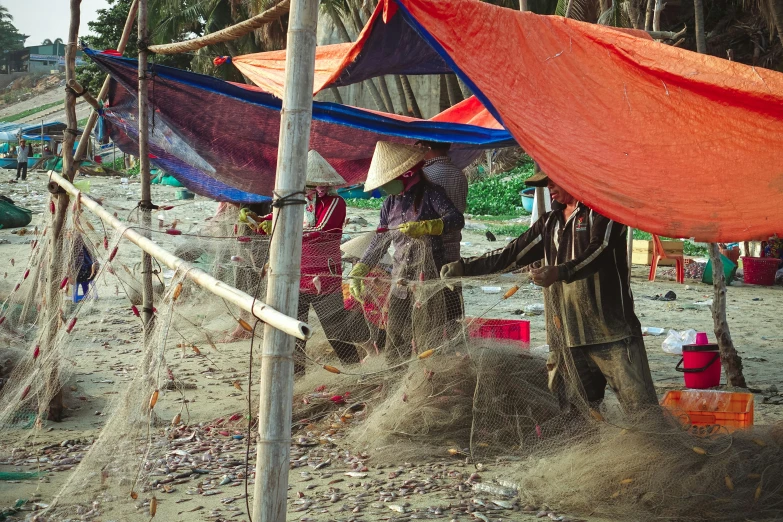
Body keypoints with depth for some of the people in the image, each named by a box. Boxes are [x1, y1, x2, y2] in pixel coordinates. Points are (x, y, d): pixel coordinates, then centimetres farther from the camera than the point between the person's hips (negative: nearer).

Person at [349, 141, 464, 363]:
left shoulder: (430, 194, -5)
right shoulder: (391, 203, 15)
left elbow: (456, 219, -19)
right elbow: (379, 241, 21)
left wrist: (423, 227, -33)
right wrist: (358, 272, 15)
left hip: (426, 274, -7)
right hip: (400, 279, 7)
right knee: (394, 336, 8)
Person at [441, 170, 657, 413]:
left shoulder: (602, 210, -1)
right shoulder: (550, 222, 19)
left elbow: (599, 251, -17)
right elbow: (513, 254, 20)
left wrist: (561, 272, -32)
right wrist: (464, 267, 12)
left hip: (610, 331, -6)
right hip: (566, 337, 6)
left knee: (642, 409, -10)